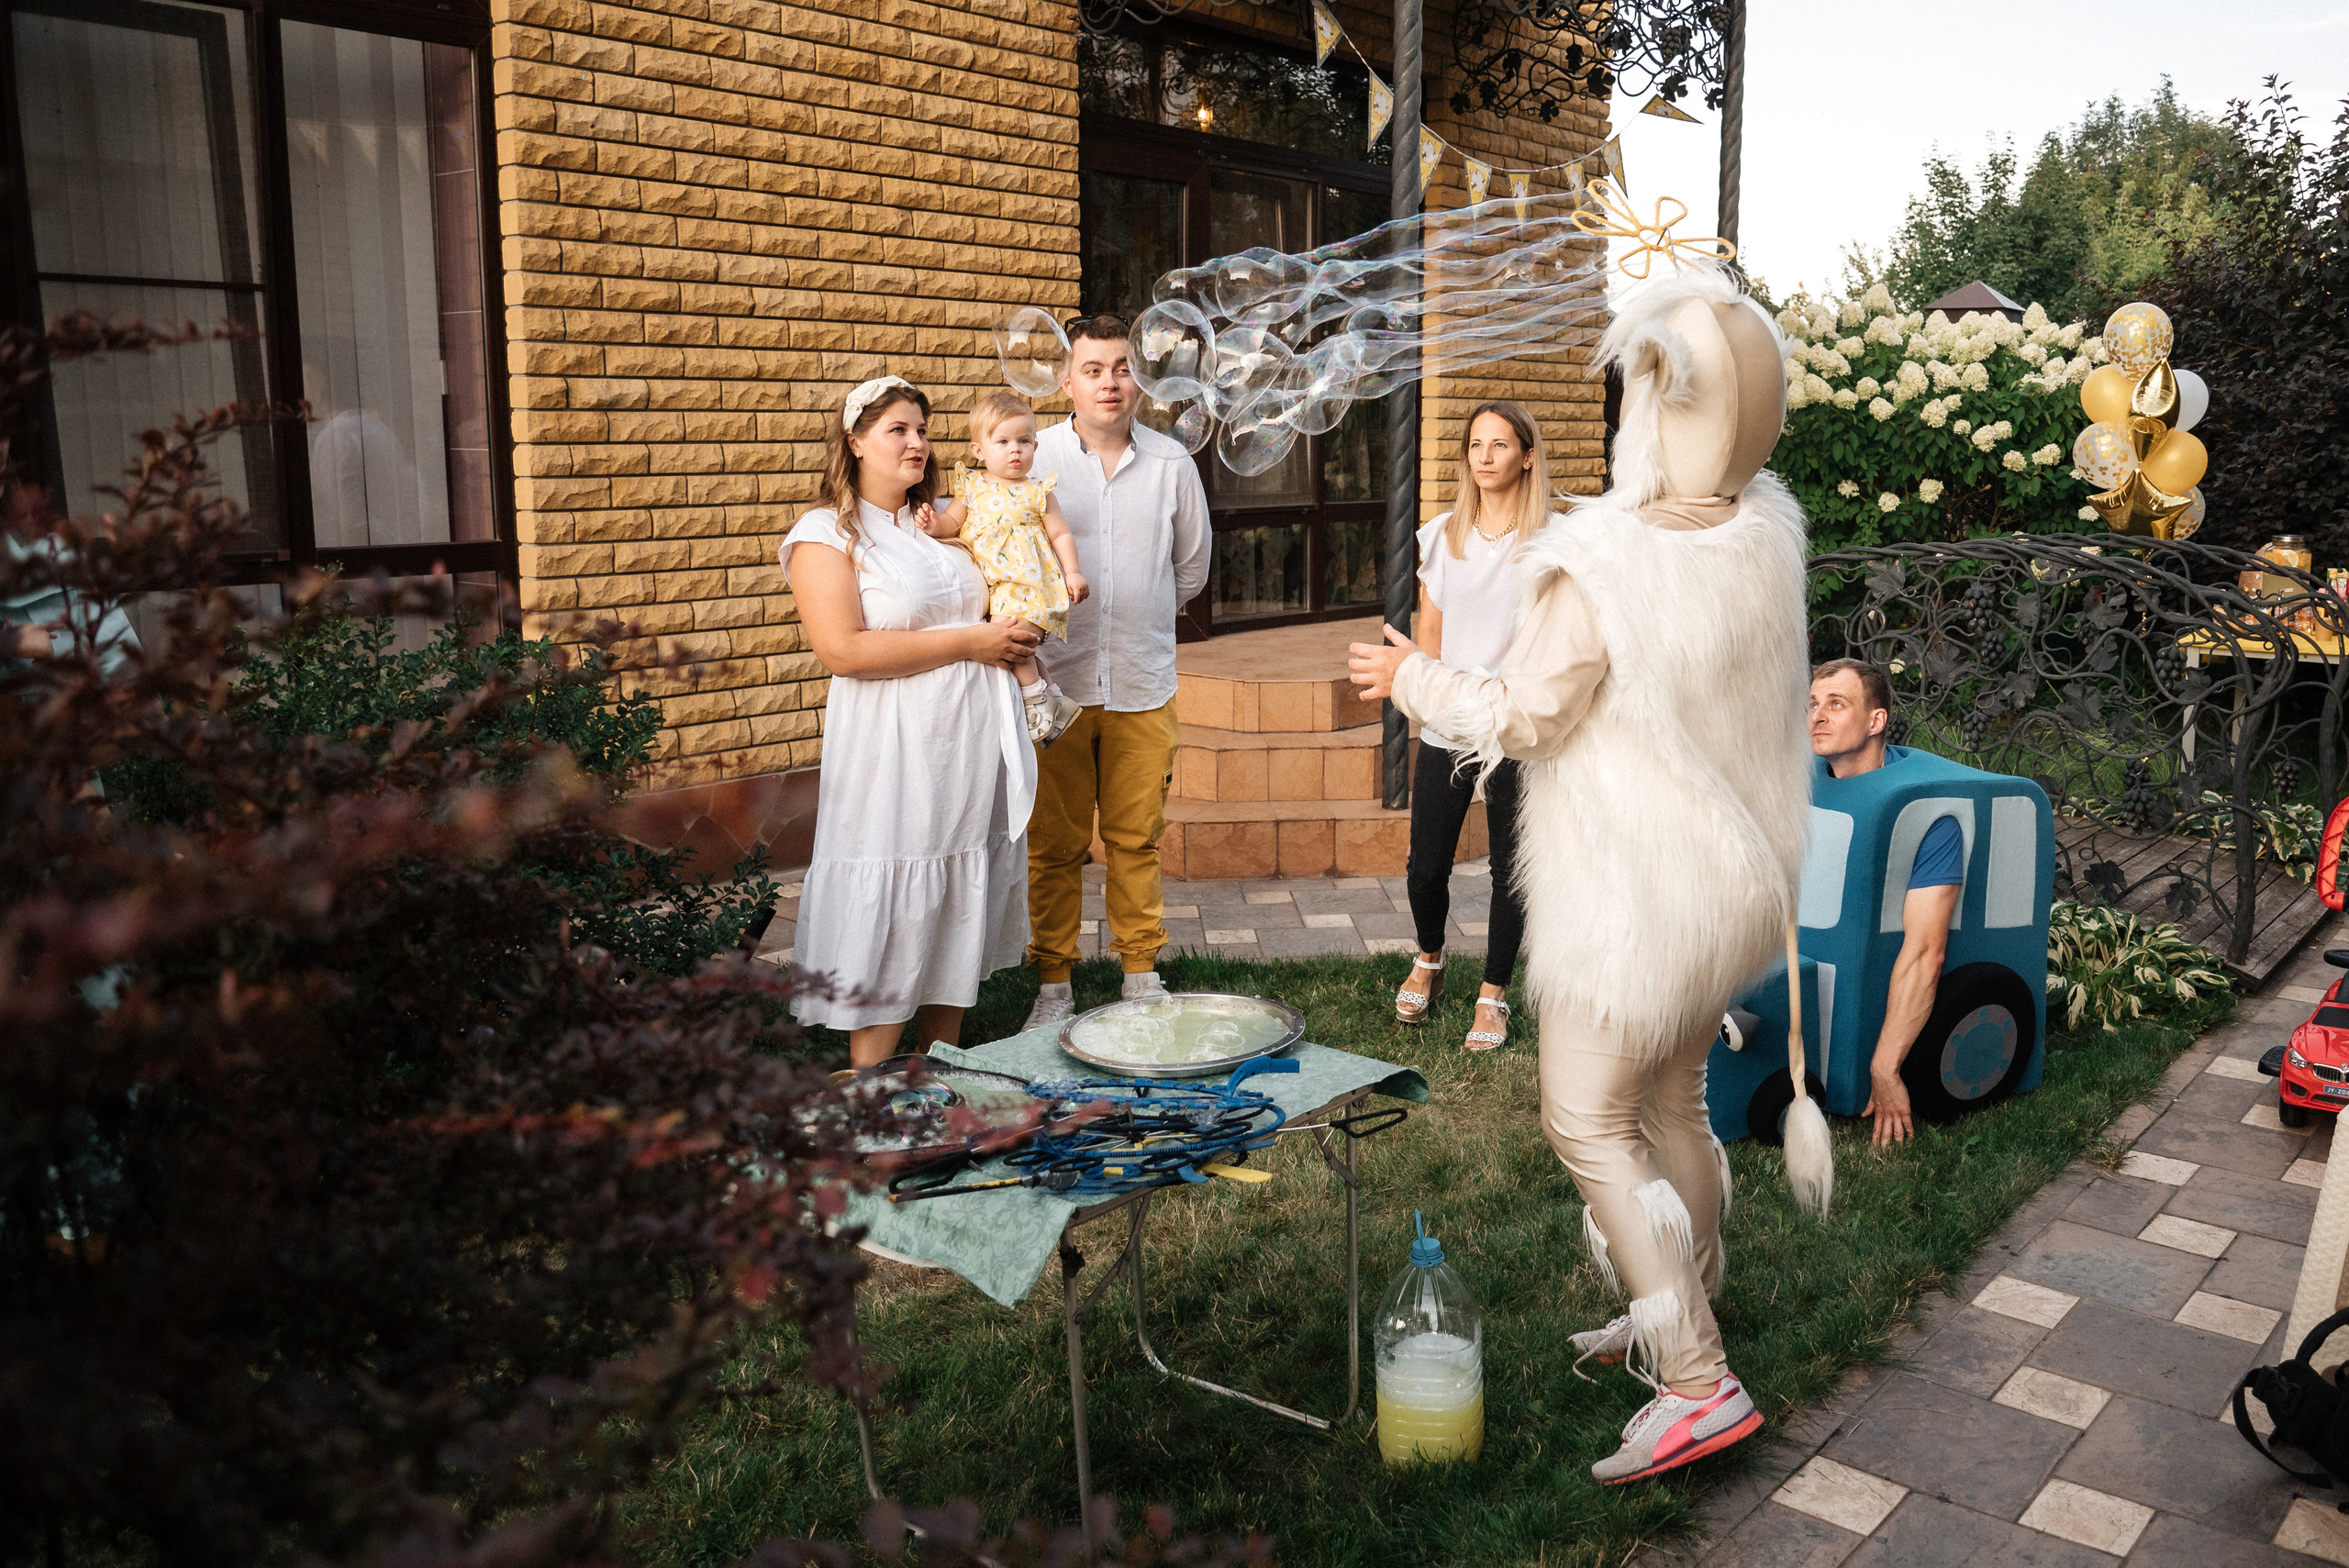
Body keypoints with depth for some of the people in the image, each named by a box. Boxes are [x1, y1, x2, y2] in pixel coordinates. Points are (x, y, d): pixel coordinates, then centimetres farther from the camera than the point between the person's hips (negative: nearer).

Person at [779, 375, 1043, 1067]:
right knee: (891, 922, -3)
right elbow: (843, 649, -17)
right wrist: (968, 642, -15)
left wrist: (1014, 638, 6)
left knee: (959, 914, 10)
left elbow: (988, 611, 30)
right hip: (893, 758, -6)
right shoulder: (824, 534, -4)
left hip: (974, 748, 7)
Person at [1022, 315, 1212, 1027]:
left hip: (1143, 685, 2)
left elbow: (1191, 567, 17)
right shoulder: (1035, 459, -1)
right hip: (1055, 681, -1)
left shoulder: (1171, 462, 5)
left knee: (1137, 839, 9)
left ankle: (1142, 974, 23)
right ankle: (1054, 984, 17)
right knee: (1054, 843, 4)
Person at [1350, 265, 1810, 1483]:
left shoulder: (1601, 569, -26)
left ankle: (1697, 1382, 4)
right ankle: (1680, 1318, 39)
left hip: (1634, 894, -8)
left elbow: (1521, 716, -16)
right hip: (1732, 871, 8)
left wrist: (1413, 678, 4)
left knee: (1588, 1123, 2)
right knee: (1674, 1102, 21)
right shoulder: (1766, 532, -5)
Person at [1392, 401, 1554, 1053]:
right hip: (1446, 730, 3)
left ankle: (1493, 995, 19)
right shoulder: (1443, 535, 9)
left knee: (1510, 869, 3)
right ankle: (1429, 959, 35)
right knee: (1426, 866, 6)